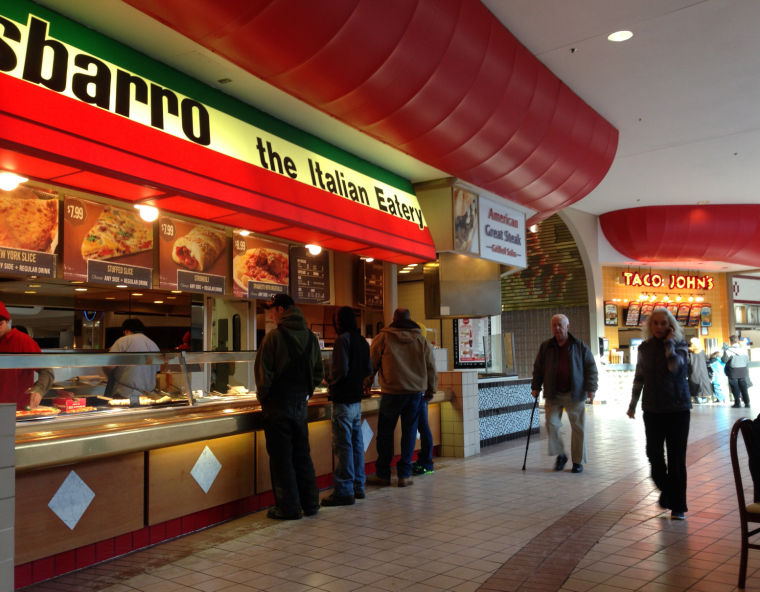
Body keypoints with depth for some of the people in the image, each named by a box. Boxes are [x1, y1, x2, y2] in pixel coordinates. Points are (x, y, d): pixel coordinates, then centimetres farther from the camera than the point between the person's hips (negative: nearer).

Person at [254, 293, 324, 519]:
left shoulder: (274, 336, -13)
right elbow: (318, 373, 9)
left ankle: (288, 507, 8)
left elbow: (263, 373, -13)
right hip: (301, 404, 6)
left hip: (278, 404, -6)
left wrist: (263, 398, 0)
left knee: (281, 458, 3)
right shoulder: (311, 337, 5)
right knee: (302, 455, 15)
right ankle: (310, 503, 21)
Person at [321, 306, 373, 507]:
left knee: (343, 446, -5)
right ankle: (358, 486, 21)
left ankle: (344, 491, -1)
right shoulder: (362, 341, 11)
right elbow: (369, 370, 15)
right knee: (356, 444, 13)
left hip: (343, 400, -8)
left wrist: (330, 380, -2)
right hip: (357, 399, 8)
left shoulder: (343, 340, -14)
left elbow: (341, 370, -20)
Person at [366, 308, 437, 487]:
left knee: (385, 432, 8)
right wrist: (431, 389, 22)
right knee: (409, 431, 8)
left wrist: (367, 381, 22)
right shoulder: (421, 340, 6)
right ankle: (404, 475, 10)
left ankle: (383, 474, 14)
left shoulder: (383, 338, -1)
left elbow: (372, 362, 5)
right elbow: (431, 367, 9)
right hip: (416, 391, 2)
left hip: (392, 392, -2)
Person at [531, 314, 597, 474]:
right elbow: (538, 369, 13)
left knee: (578, 428, 3)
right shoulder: (546, 347, 7)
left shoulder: (580, 346, 3)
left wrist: (591, 388, -6)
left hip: (575, 394, -1)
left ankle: (578, 461, 16)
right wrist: (535, 387, 5)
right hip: (553, 394, 1)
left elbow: (591, 369, 3)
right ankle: (560, 455, 15)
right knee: (552, 423, -6)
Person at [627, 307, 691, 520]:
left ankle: (677, 505, 9)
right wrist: (633, 404, 12)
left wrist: (669, 342, -13)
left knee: (676, 457, -1)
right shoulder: (645, 348, 7)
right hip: (652, 409, 3)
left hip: (678, 408, -3)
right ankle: (666, 490, 29)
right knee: (654, 454, 3)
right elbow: (639, 378, 12)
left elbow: (675, 366, -22)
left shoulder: (680, 345, -2)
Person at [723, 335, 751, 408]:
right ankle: (747, 402, 8)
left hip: (733, 371, -4)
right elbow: (747, 360, 10)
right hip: (743, 370, 4)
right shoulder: (743, 349, 4)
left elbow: (724, 360, -13)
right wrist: (747, 371, 20)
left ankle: (737, 402, 2)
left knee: (735, 387, 3)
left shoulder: (728, 350, -12)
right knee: (744, 387, 9)